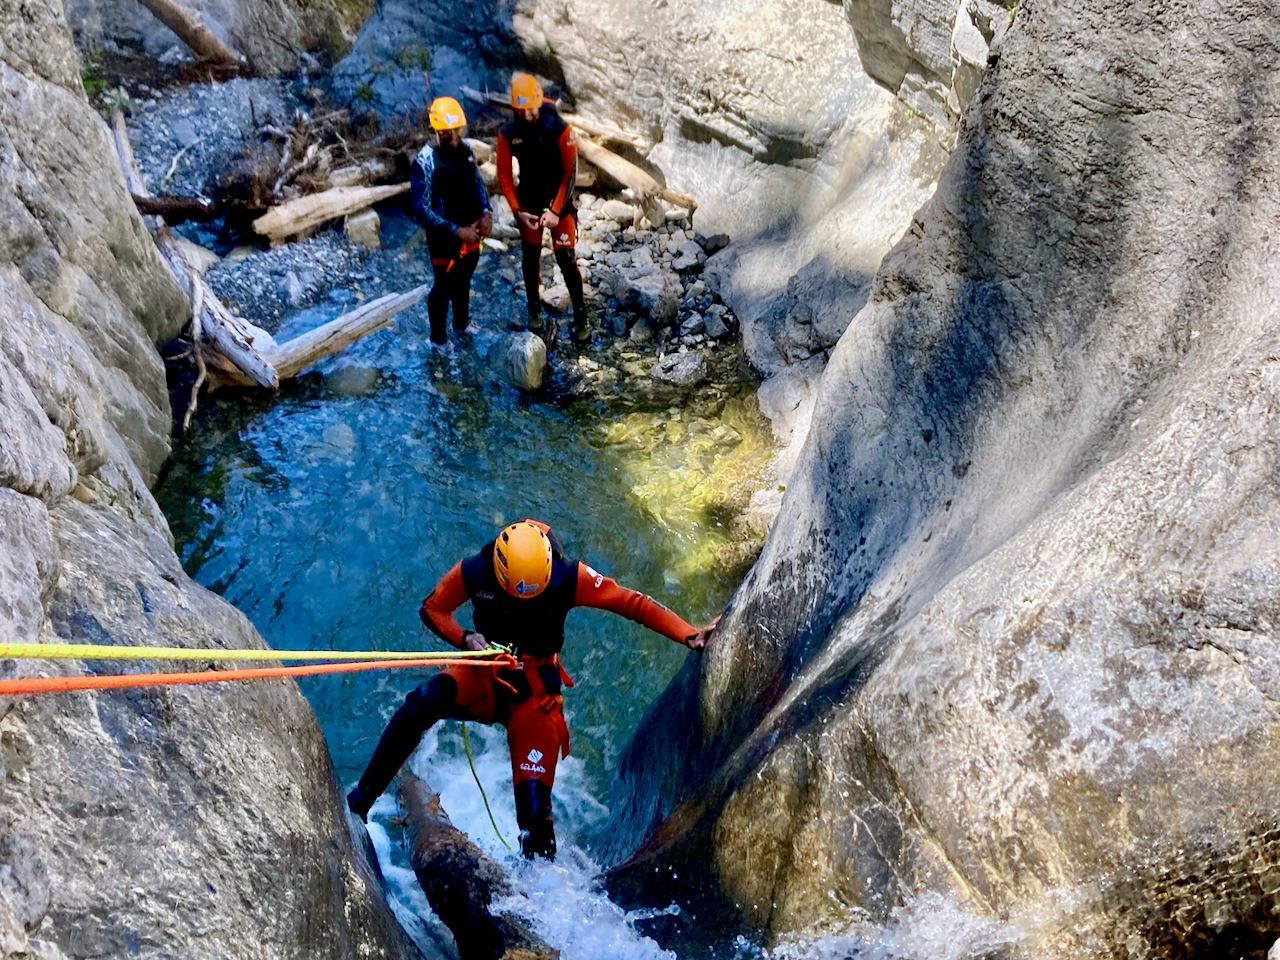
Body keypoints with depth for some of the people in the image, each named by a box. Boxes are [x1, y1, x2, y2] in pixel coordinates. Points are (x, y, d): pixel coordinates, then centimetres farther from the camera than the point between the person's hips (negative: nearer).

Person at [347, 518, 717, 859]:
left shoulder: (569, 577, -19)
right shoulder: (474, 572, -16)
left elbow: (634, 603, -17)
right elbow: (432, 608, 0)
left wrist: (688, 634, -26)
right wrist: (464, 638, -19)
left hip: (535, 693, -1)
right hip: (485, 677, 1)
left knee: (535, 808, -8)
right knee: (424, 702, -32)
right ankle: (362, 797, -18)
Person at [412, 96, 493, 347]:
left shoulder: (465, 150, -3)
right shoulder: (425, 161, -24)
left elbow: (478, 184, 11)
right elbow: (422, 210, -24)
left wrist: (486, 213, -8)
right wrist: (456, 231, -25)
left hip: (471, 233, 6)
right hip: (445, 239, -6)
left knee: (464, 281, 26)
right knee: (444, 287, 12)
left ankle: (462, 322, 50)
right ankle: (438, 338, 32)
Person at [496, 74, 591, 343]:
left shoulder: (559, 129, -19)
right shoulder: (508, 134, -10)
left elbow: (570, 173, -15)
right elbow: (505, 176, -2)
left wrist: (556, 211, -18)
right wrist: (518, 211, -10)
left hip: (558, 202, -3)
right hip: (528, 204, 3)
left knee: (567, 261, -5)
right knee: (530, 259, 12)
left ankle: (581, 316, 6)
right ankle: (535, 309, 30)